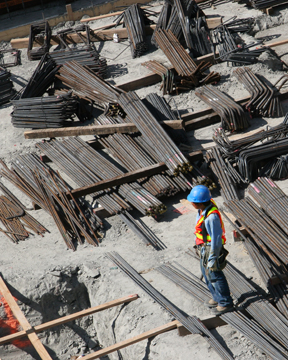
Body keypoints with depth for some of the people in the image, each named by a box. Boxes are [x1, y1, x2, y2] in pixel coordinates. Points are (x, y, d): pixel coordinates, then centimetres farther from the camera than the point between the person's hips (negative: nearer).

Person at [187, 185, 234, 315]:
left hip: (211, 248, -10)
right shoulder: (203, 209, -5)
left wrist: (212, 258, -20)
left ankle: (225, 303, 23)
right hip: (204, 247, 10)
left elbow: (216, 239, -27)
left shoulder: (211, 217, -34)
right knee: (206, 272, 23)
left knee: (214, 275, 5)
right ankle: (217, 298, 40)